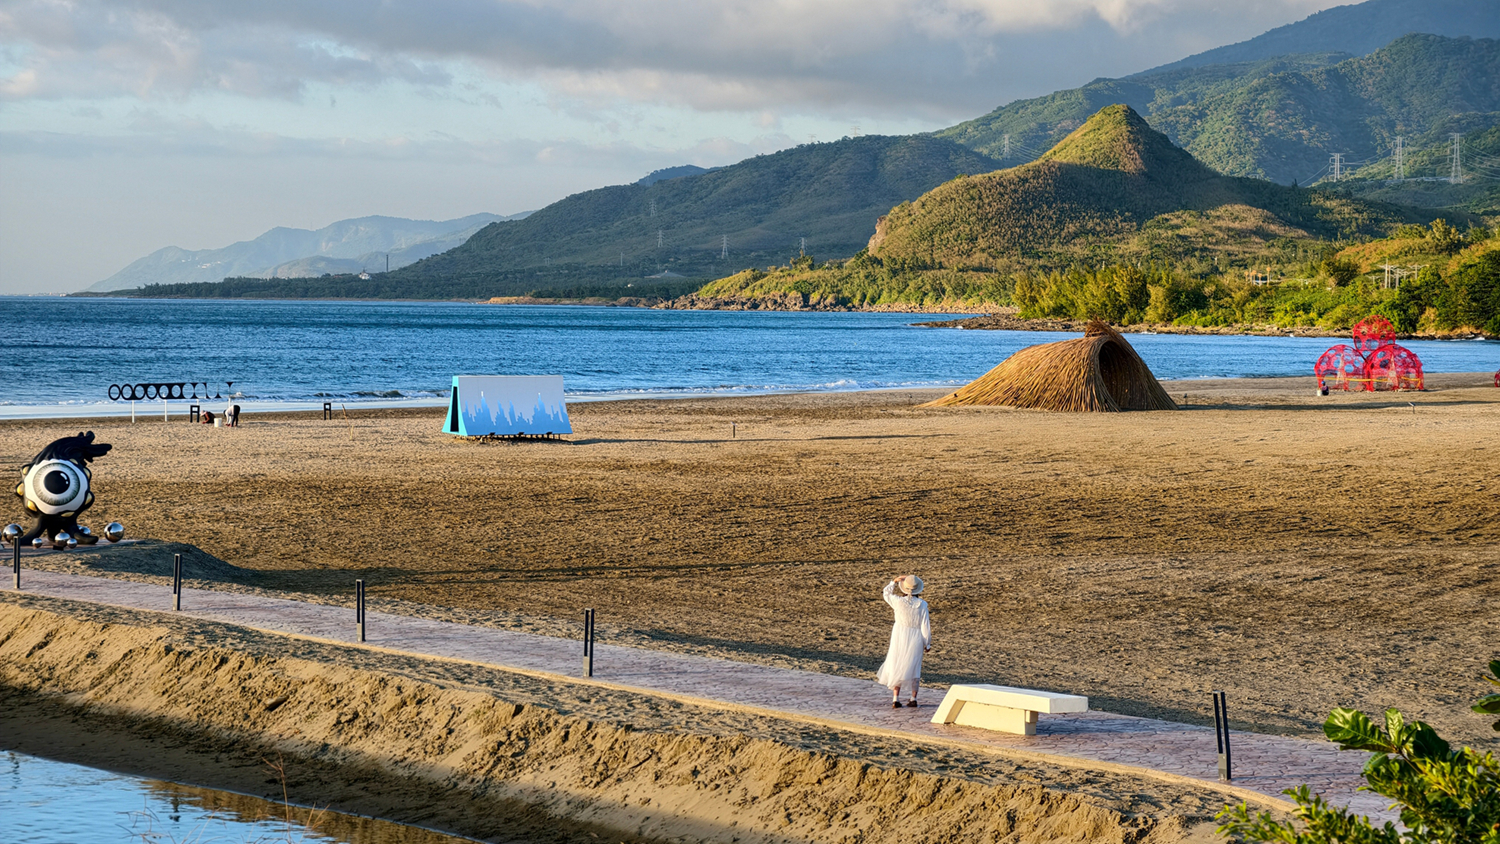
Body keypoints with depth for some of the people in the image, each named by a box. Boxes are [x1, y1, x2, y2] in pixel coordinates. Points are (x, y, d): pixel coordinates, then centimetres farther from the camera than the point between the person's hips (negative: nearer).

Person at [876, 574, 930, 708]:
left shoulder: (899, 602, -14)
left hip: (900, 637, 0)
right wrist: (927, 644, 3)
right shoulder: (922, 605, -13)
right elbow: (925, 626, -8)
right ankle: (913, 698, 16)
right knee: (914, 668, 14)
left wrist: (895, 581, 13)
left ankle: (895, 699, 4)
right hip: (916, 640, 0)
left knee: (896, 667, 9)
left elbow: (886, 593, 8)